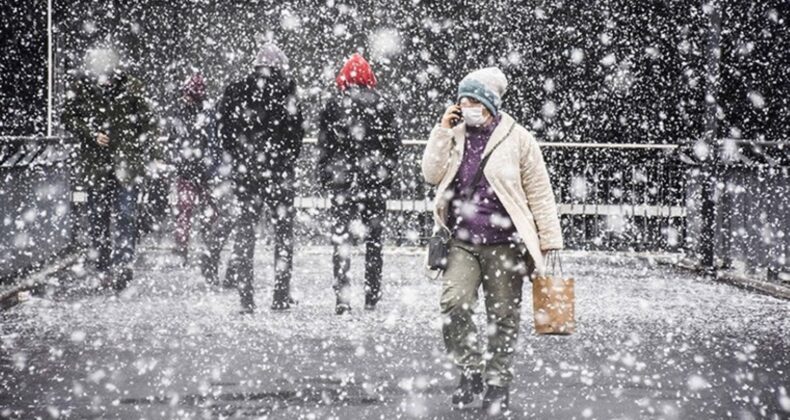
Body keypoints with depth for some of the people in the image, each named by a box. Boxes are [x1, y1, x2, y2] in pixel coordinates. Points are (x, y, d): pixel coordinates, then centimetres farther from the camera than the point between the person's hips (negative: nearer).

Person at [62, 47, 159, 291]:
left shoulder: (130, 87, -4)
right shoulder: (80, 87, -1)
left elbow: (147, 122, 2)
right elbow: (68, 119, 5)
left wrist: (150, 154, -4)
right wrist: (91, 133, -11)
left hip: (127, 161, -2)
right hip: (95, 162, 2)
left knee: (126, 214, -10)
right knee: (98, 217, 6)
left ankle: (122, 264, -9)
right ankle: (104, 268, 15)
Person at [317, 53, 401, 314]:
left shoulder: (333, 107, -2)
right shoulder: (383, 108, 2)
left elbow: (324, 148, 0)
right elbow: (394, 147, 5)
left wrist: (325, 181, 8)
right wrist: (387, 178, 13)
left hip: (342, 184, -1)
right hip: (375, 184, 2)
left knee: (341, 239, 0)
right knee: (374, 239, 11)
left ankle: (342, 299, -7)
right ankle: (372, 297, 13)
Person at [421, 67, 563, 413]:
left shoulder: (517, 138, -1)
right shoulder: (454, 135, 10)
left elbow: (539, 192, 1)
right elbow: (432, 174, 0)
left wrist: (550, 240, -1)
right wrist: (442, 131, -5)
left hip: (504, 244, -2)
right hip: (462, 243, 2)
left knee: (503, 317, 4)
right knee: (453, 304, -16)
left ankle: (498, 382, 18)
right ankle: (471, 369, 2)